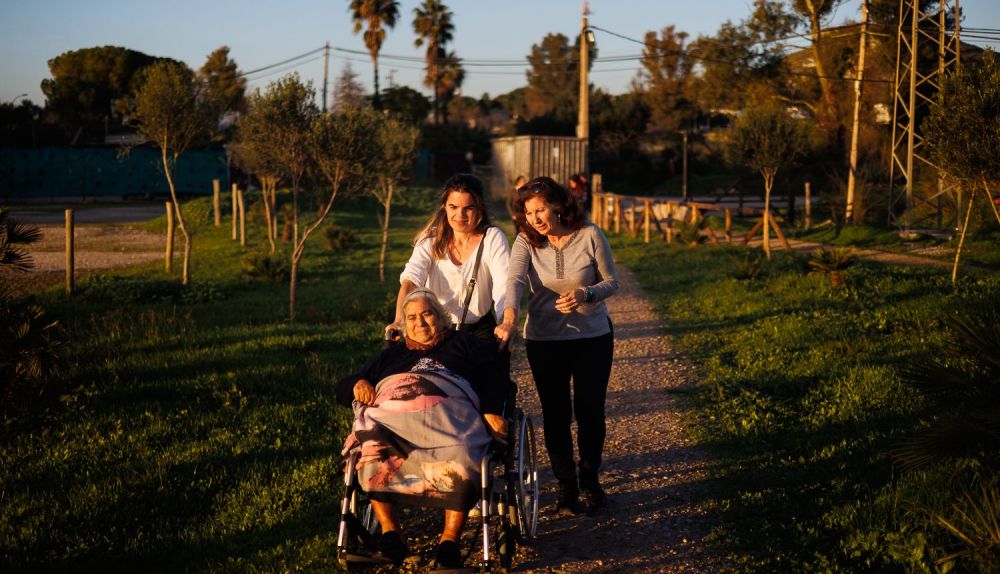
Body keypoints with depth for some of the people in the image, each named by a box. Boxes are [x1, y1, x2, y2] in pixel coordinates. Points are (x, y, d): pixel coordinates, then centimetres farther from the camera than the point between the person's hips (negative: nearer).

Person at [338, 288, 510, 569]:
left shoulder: (464, 343, 31)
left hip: (449, 411, -2)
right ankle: (389, 533, -25)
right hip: (392, 411, 2)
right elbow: (342, 389, 35)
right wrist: (358, 384, 10)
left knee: (461, 460, -37)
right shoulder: (391, 355, 39)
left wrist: (491, 411, -8)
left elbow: (494, 377, 13)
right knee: (372, 450, -33)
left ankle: (450, 539, -27)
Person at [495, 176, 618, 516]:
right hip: (544, 339, 1)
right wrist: (509, 319, -42)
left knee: (590, 410, 5)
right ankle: (566, 486, 18)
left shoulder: (589, 236, -9)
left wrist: (586, 294, -23)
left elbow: (612, 282, -2)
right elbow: (515, 280, -24)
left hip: (592, 336, -1)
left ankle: (590, 479, 26)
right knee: (555, 413, 5)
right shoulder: (526, 241, -7)